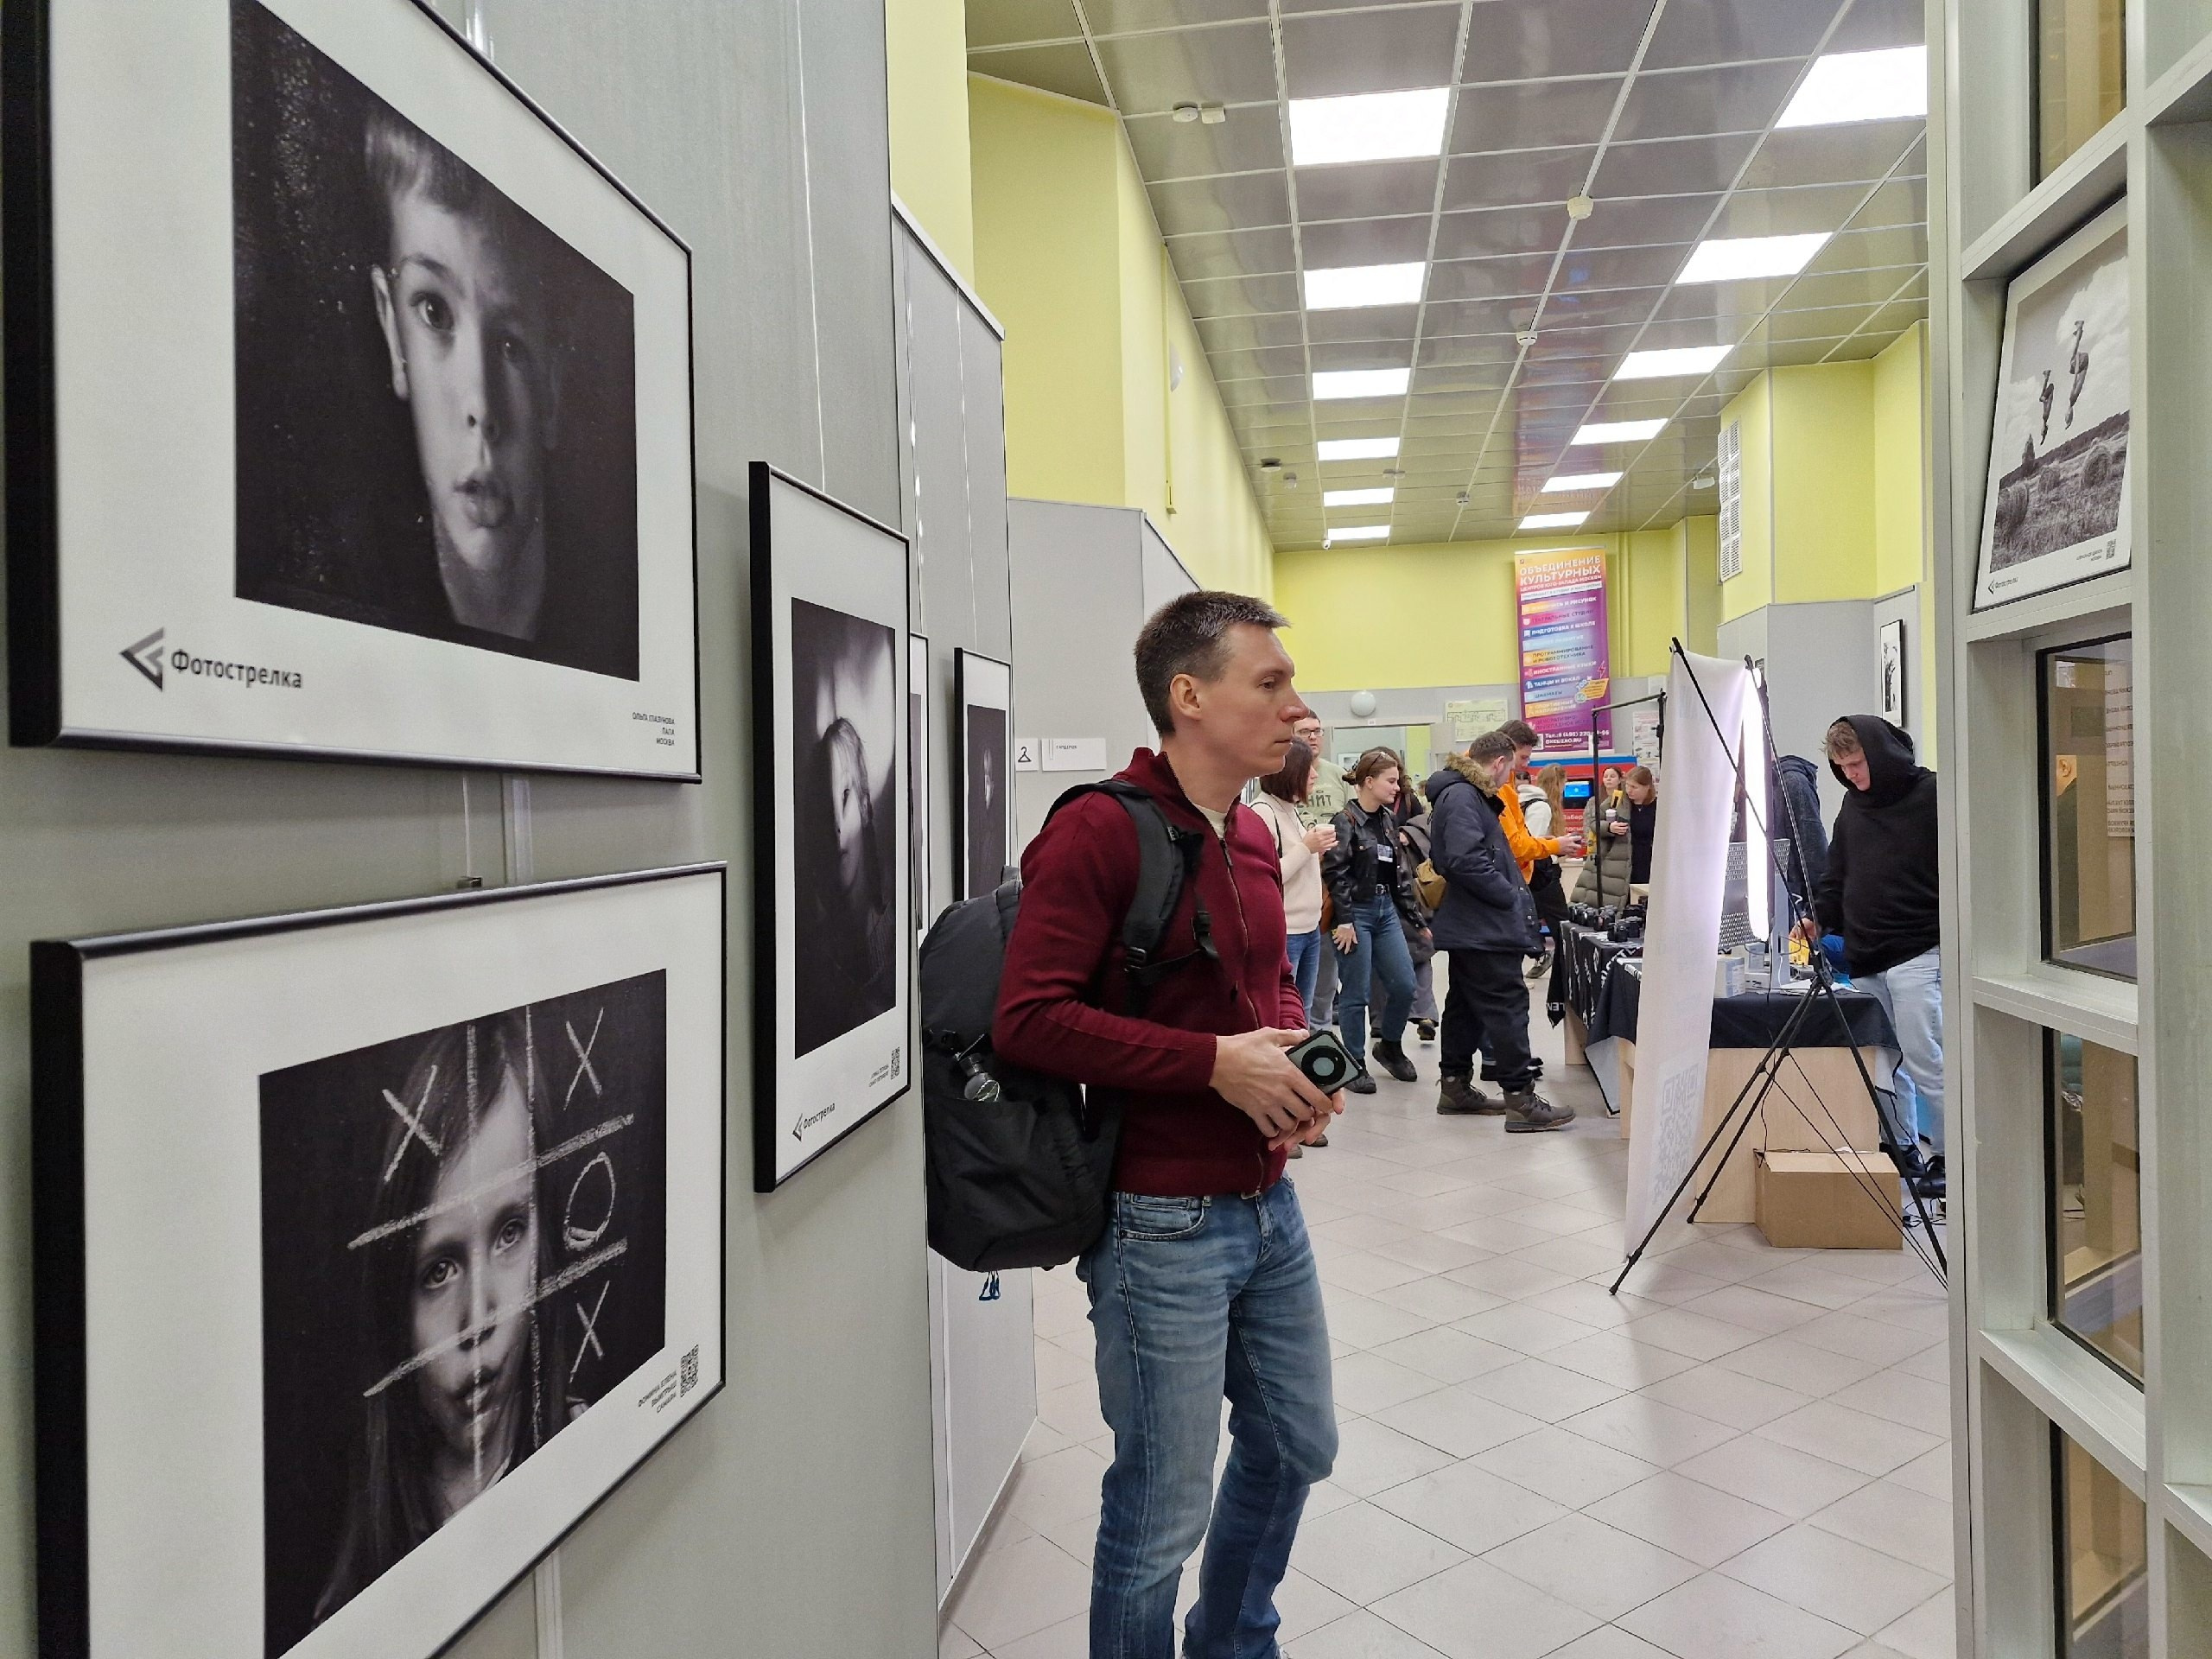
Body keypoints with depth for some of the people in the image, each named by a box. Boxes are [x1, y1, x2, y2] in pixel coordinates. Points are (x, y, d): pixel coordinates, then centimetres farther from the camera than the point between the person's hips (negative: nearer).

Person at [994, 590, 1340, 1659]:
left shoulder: (1254, 837, 8)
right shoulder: (1099, 831, -17)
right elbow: (1026, 1020, -23)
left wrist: (1303, 1063, -1)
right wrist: (1218, 1065, -22)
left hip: (1270, 1205, 9)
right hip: (1163, 1224, -8)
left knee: (1295, 1447, 24)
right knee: (1163, 1512, 7)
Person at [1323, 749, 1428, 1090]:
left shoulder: (1388, 821, 11)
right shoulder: (1346, 821, -11)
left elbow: (1401, 873, 15)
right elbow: (1335, 874, -16)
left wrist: (1417, 919, 15)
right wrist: (1343, 920, -19)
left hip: (1386, 910, 7)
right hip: (1356, 912, -7)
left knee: (1404, 985, 6)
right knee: (1356, 994, 0)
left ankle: (1389, 1046, 29)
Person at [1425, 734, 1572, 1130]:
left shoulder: (1469, 795, 17)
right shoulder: (1462, 797, -17)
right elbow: (1465, 860, -28)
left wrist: (1512, 891, 12)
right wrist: (1512, 897, -18)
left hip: (1469, 928, 11)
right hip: (1483, 929, -11)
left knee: (1466, 1004, 15)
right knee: (1508, 1005, -8)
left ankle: (1456, 1088, 23)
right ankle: (1521, 1101, -6)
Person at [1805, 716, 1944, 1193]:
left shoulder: (1930, 795, -6)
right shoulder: (1853, 804, 14)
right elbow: (1837, 874, 20)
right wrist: (1820, 914, 5)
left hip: (1916, 955, -6)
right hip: (1863, 956, 7)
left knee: (1923, 1057, -6)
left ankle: (1949, 1154, 6)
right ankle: (1902, 1149, 19)